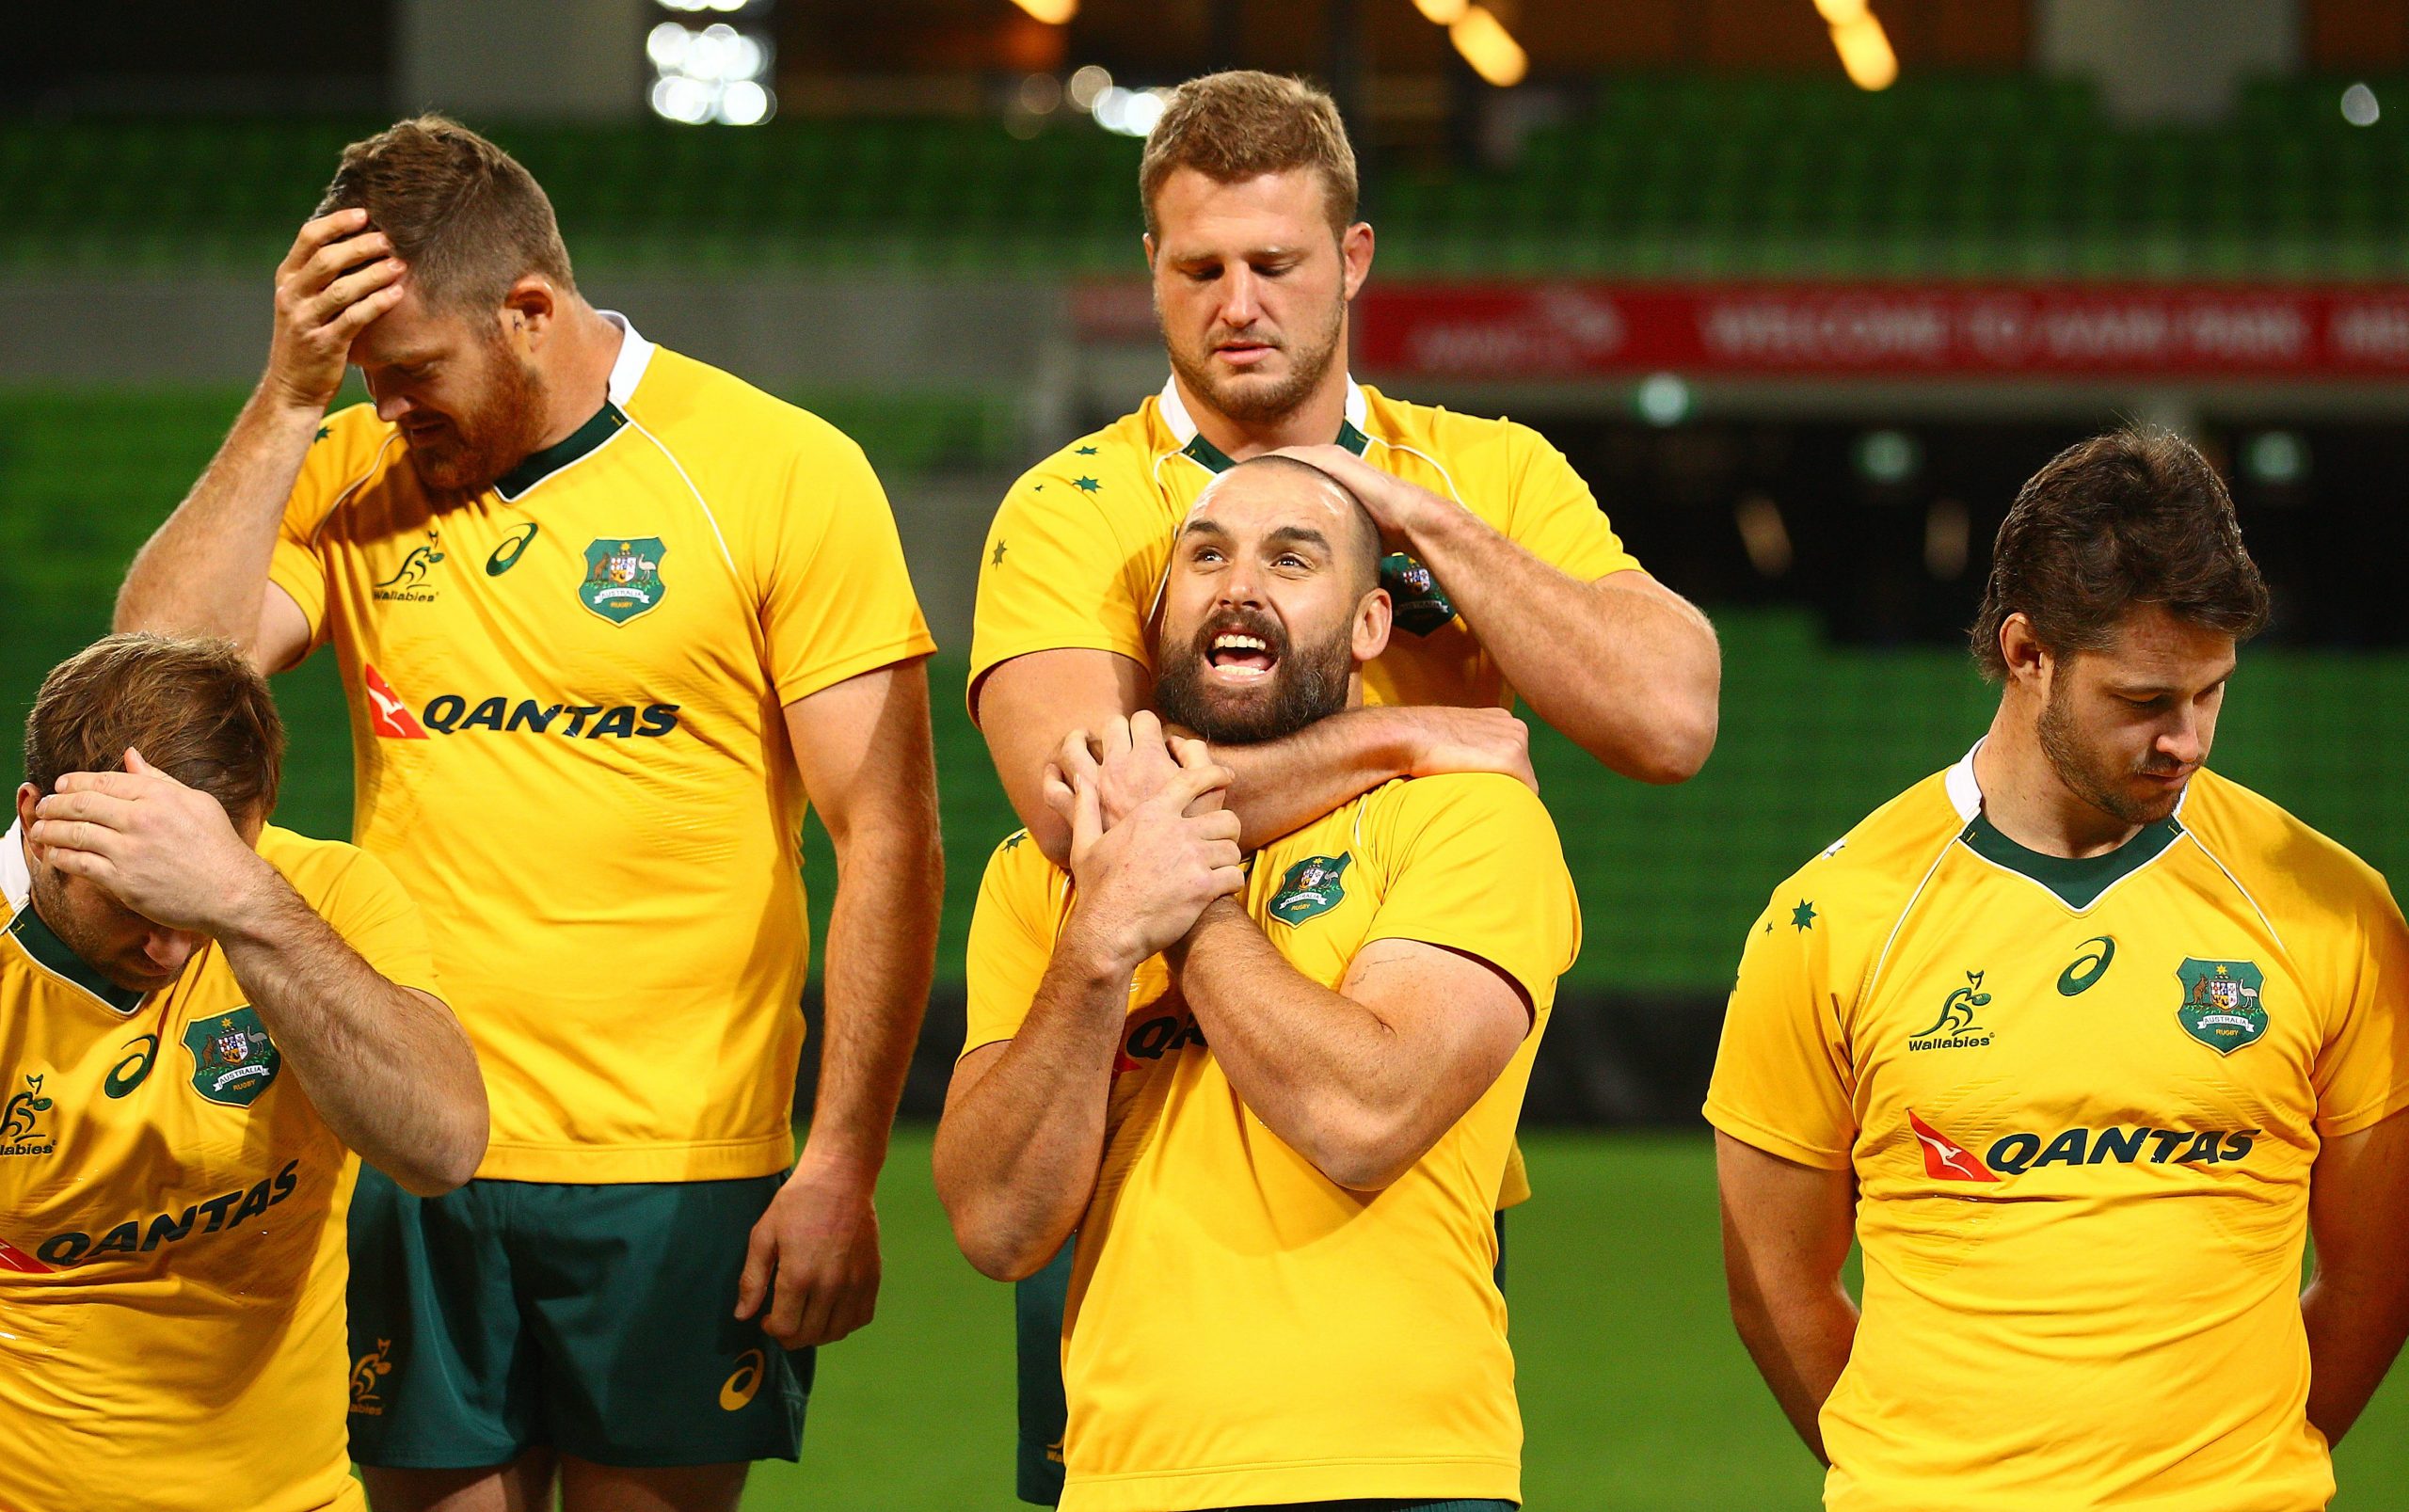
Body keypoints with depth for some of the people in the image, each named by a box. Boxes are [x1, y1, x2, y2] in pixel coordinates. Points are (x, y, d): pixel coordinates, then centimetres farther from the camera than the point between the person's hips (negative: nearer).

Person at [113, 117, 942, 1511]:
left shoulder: (781, 474, -4)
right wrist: (289, 399, -11)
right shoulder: (351, 474, 6)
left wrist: (842, 1171, -11)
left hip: (677, 1178, -3)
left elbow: (888, 837, -5)